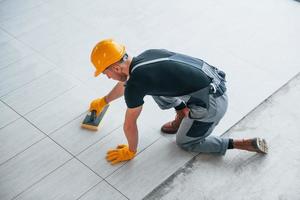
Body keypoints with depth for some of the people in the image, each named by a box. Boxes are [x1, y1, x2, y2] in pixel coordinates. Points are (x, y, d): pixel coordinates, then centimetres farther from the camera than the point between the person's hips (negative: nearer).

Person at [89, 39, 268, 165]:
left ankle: (248, 144, 11)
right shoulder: (144, 56, 9)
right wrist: (104, 101, 46)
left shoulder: (135, 84, -16)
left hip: (212, 103, -8)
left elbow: (130, 125, -1)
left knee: (185, 142, 18)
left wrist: (131, 151, 17)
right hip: (214, 80, 9)